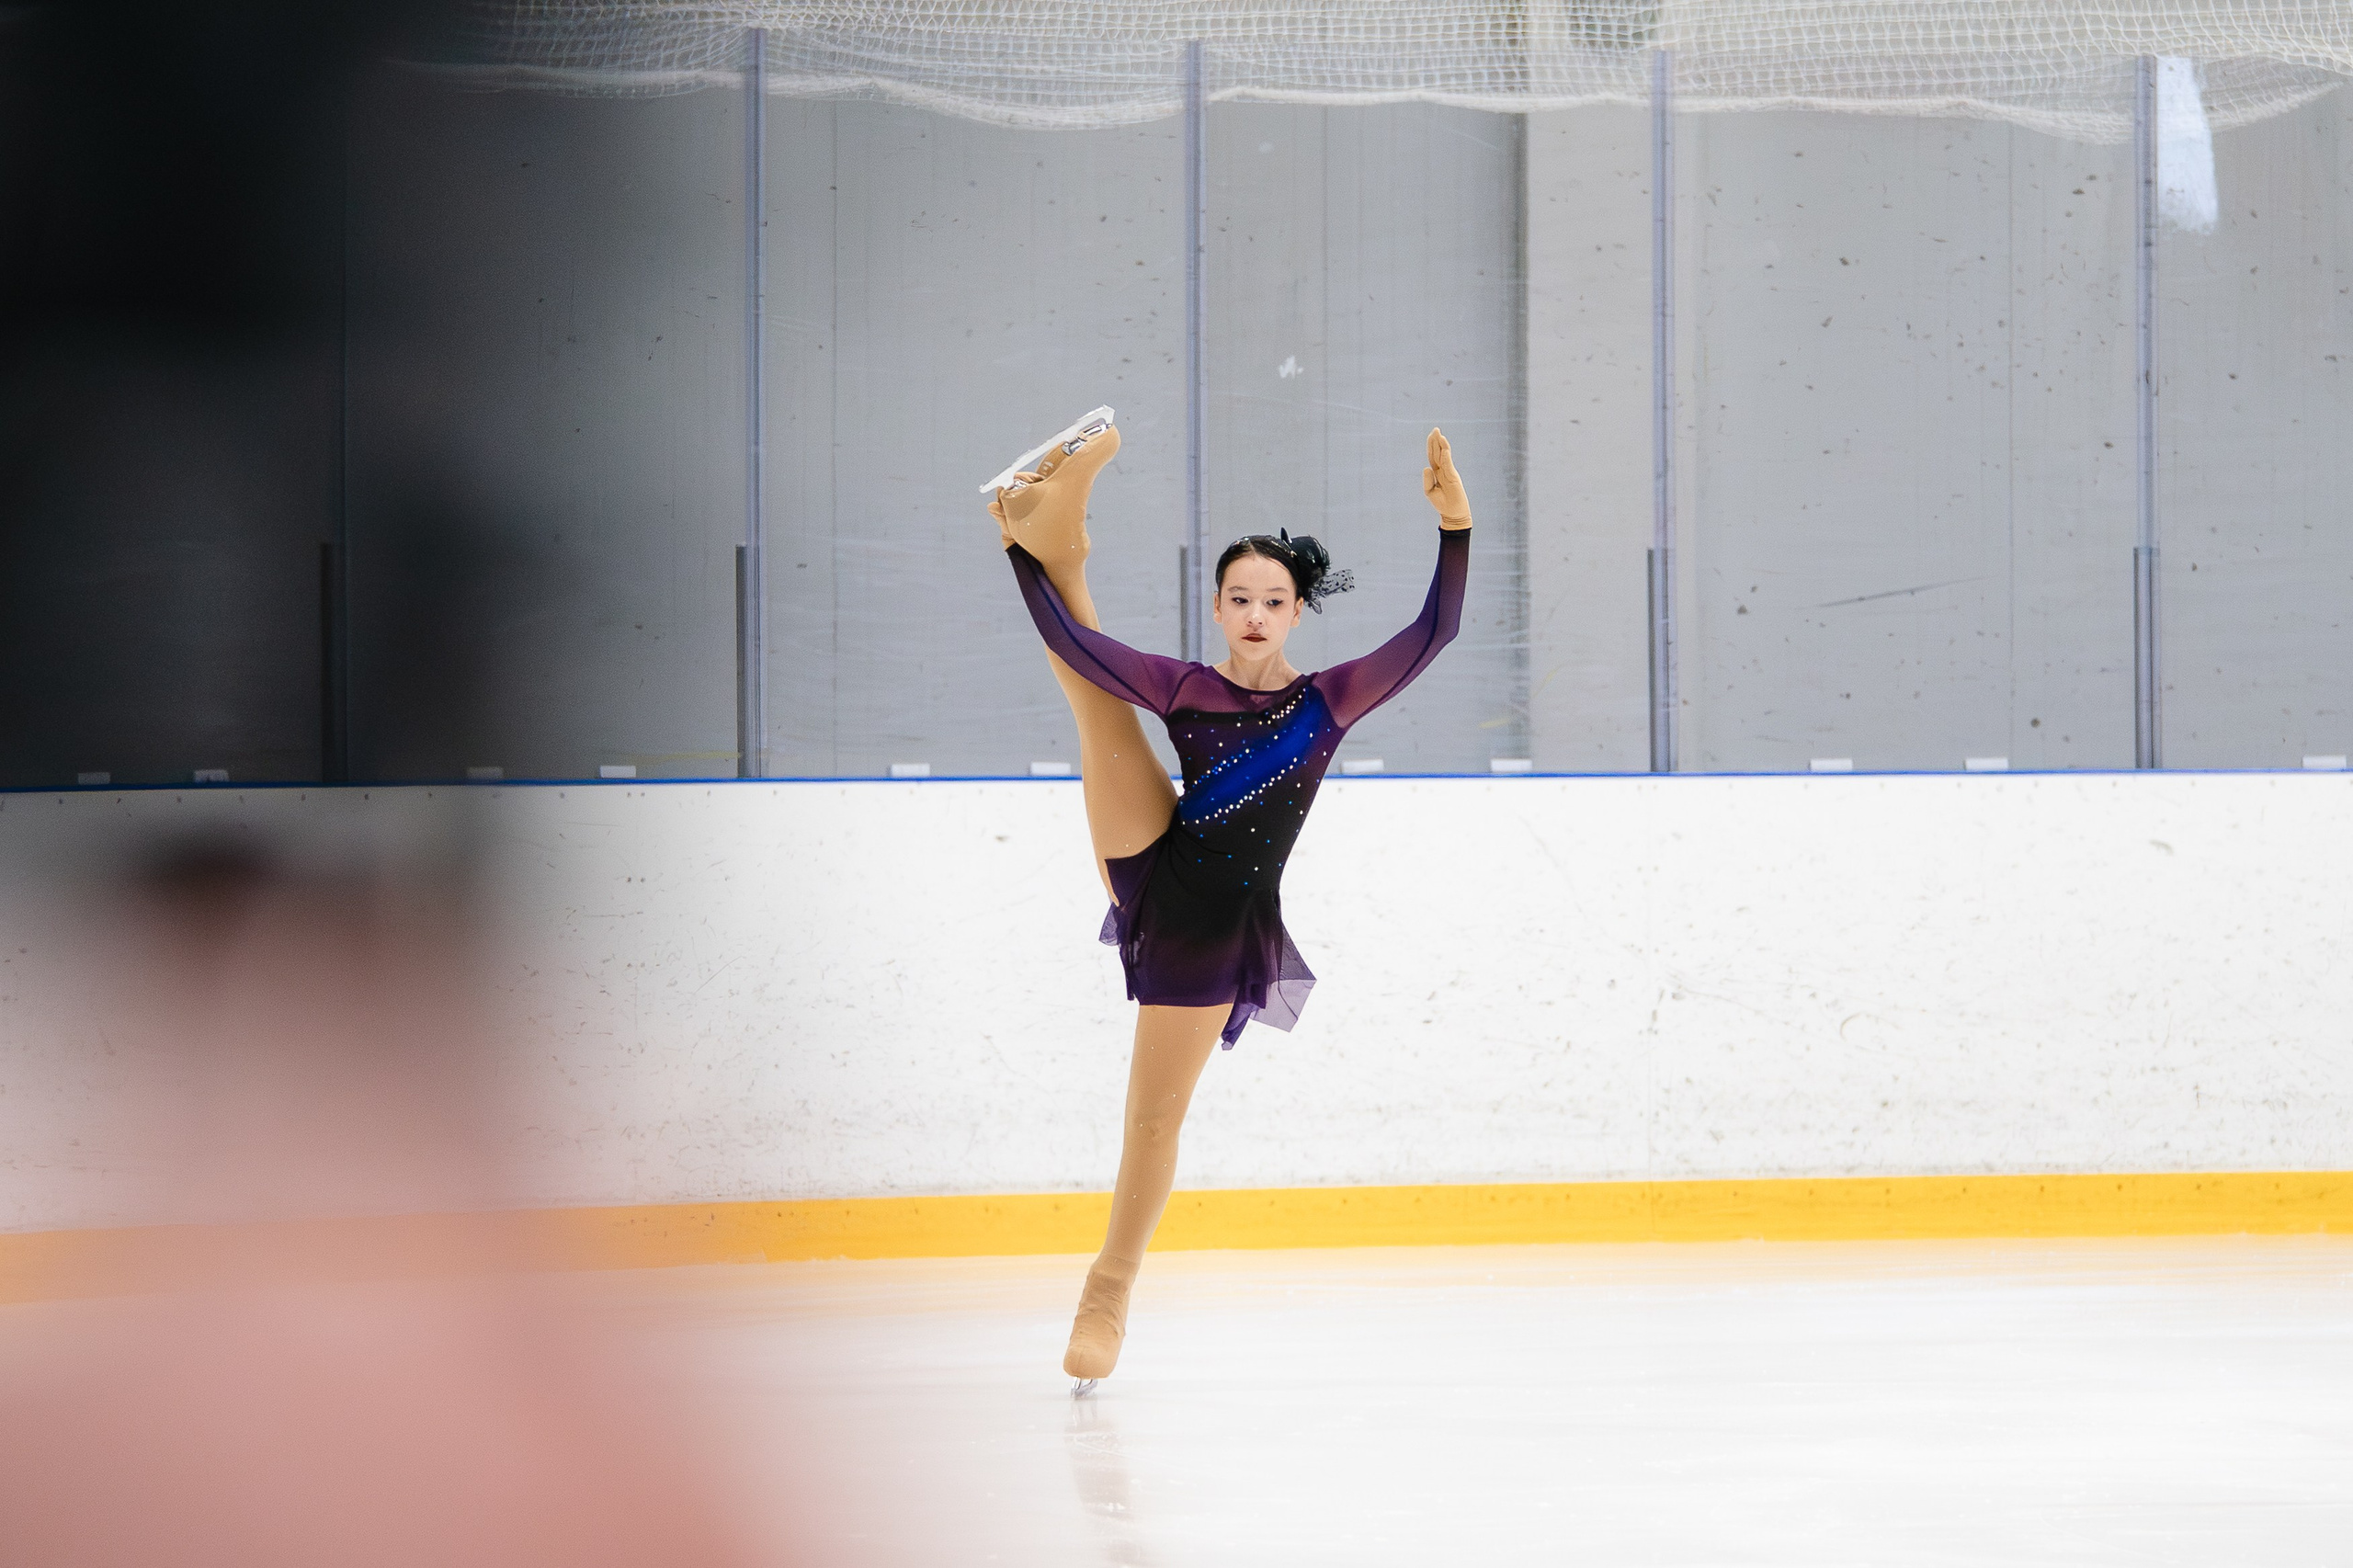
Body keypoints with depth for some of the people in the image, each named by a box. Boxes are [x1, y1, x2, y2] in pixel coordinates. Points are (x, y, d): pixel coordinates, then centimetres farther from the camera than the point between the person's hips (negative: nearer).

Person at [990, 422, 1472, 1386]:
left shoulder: (1328, 701, -3)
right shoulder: (1184, 690, -1)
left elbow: (1434, 631, -14)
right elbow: (1073, 644, -10)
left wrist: (1454, 525, -26)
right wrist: (1021, 556, -17)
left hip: (1220, 932, -1)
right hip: (1149, 870, 1)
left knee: (1156, 1115, 4)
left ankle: (1109, 1296, 17)